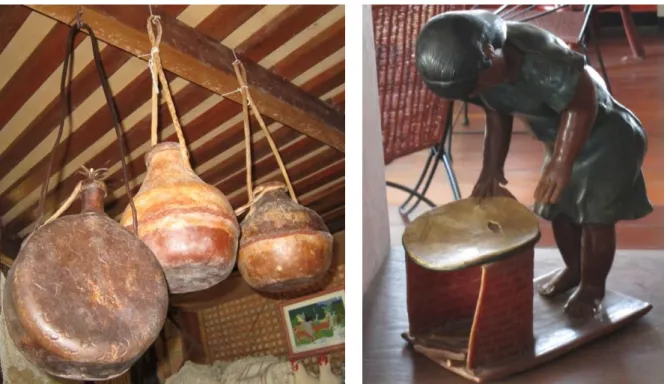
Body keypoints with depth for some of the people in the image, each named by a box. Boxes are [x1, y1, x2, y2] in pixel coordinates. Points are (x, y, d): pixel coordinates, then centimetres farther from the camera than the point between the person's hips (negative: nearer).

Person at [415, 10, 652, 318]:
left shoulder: (541, 63, -41)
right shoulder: (475, 70, -15)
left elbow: (583, 106, -29)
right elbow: (497, 115, 2)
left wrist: (561, 163, -30)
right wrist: (492, 167, -1)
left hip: (605, 138, -7)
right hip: (559, 140, 7)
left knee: (596, 216, -1)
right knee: (557, 209, 15)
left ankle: (593, 286, 21)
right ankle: (573, 268, 39)